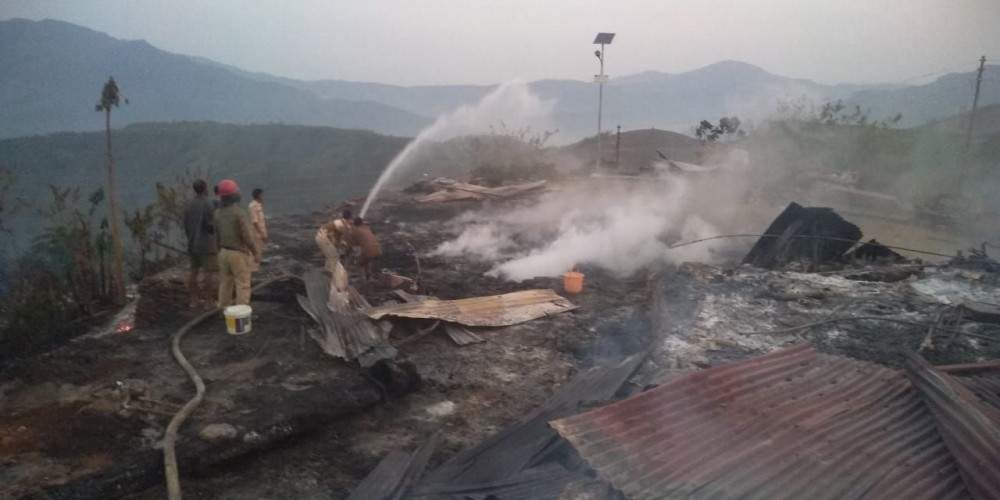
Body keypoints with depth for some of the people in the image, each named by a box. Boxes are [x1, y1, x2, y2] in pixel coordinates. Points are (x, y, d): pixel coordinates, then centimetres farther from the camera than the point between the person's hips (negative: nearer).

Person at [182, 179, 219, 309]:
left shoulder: (187, 204, 7)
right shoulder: (207, 204, -15)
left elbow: (186, 224, 11)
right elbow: (211, 225, -16)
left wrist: (190, 237, 20)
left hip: (192, 243, 8)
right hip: (206, 243, -8)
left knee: (193, 271, 12)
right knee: (209, 272, -4)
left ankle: (194, 299, 17)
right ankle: (208, 301, -4)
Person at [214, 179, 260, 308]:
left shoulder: (218, 213, 4)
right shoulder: (239, 213, -19)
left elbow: (216, 235, 10)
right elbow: (248, 237, -18)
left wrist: (220, 249, 21)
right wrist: (256, 252, -8)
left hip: (223, 252, 7)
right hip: (238, 253, -7)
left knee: (225, 283, 15)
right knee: (242, 284, -2)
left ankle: (224, 310, 21)